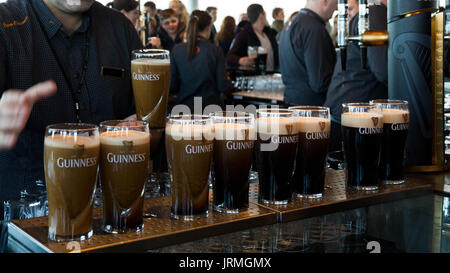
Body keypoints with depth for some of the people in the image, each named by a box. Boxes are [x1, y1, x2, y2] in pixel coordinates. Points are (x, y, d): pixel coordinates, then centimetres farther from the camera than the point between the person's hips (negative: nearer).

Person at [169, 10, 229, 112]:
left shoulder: (177, 49, -3)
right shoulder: (215, 50, -8)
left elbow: (172, 87, -1)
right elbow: (222, 87, -7)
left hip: (184, 106, 2)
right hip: (210, 107, -2)